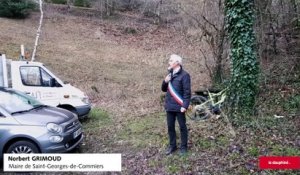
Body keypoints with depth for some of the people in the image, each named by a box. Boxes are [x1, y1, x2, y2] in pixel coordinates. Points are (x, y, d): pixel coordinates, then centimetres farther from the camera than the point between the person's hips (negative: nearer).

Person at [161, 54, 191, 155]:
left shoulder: (184, 75, -11)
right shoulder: (170, 74, 12)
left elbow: (187, 92, -15)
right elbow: (164, 89, 16)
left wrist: (185, 106, -21)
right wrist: (165, 82, -4)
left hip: (179, 106, -7)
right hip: (169, 106, 7)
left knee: (182, 127, 7)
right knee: (170, 127, 13)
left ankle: (183, 147, 21)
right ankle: (172, 146, 28)